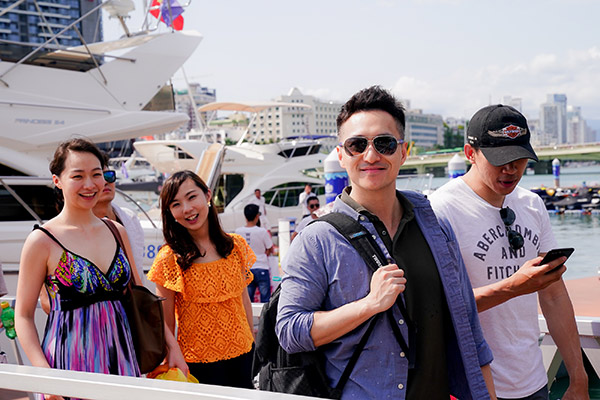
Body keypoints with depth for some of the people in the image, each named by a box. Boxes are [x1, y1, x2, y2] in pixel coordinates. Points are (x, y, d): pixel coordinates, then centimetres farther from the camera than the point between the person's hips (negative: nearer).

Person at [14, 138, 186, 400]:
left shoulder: (117, 232, 8)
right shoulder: (42, 241, -7)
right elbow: (23, 316, -6)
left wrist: (171, 345, 10)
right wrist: (44, 374, -17)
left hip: (120, 358, 5)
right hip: (70, 363, -4)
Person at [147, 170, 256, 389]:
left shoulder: (236, 246, 2)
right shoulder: (169, 258, -10)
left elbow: (244, 300, 10)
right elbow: (166, 323, -6)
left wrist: (252, 345, 13)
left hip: (242, 355, 4)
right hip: (198, 363, -4)